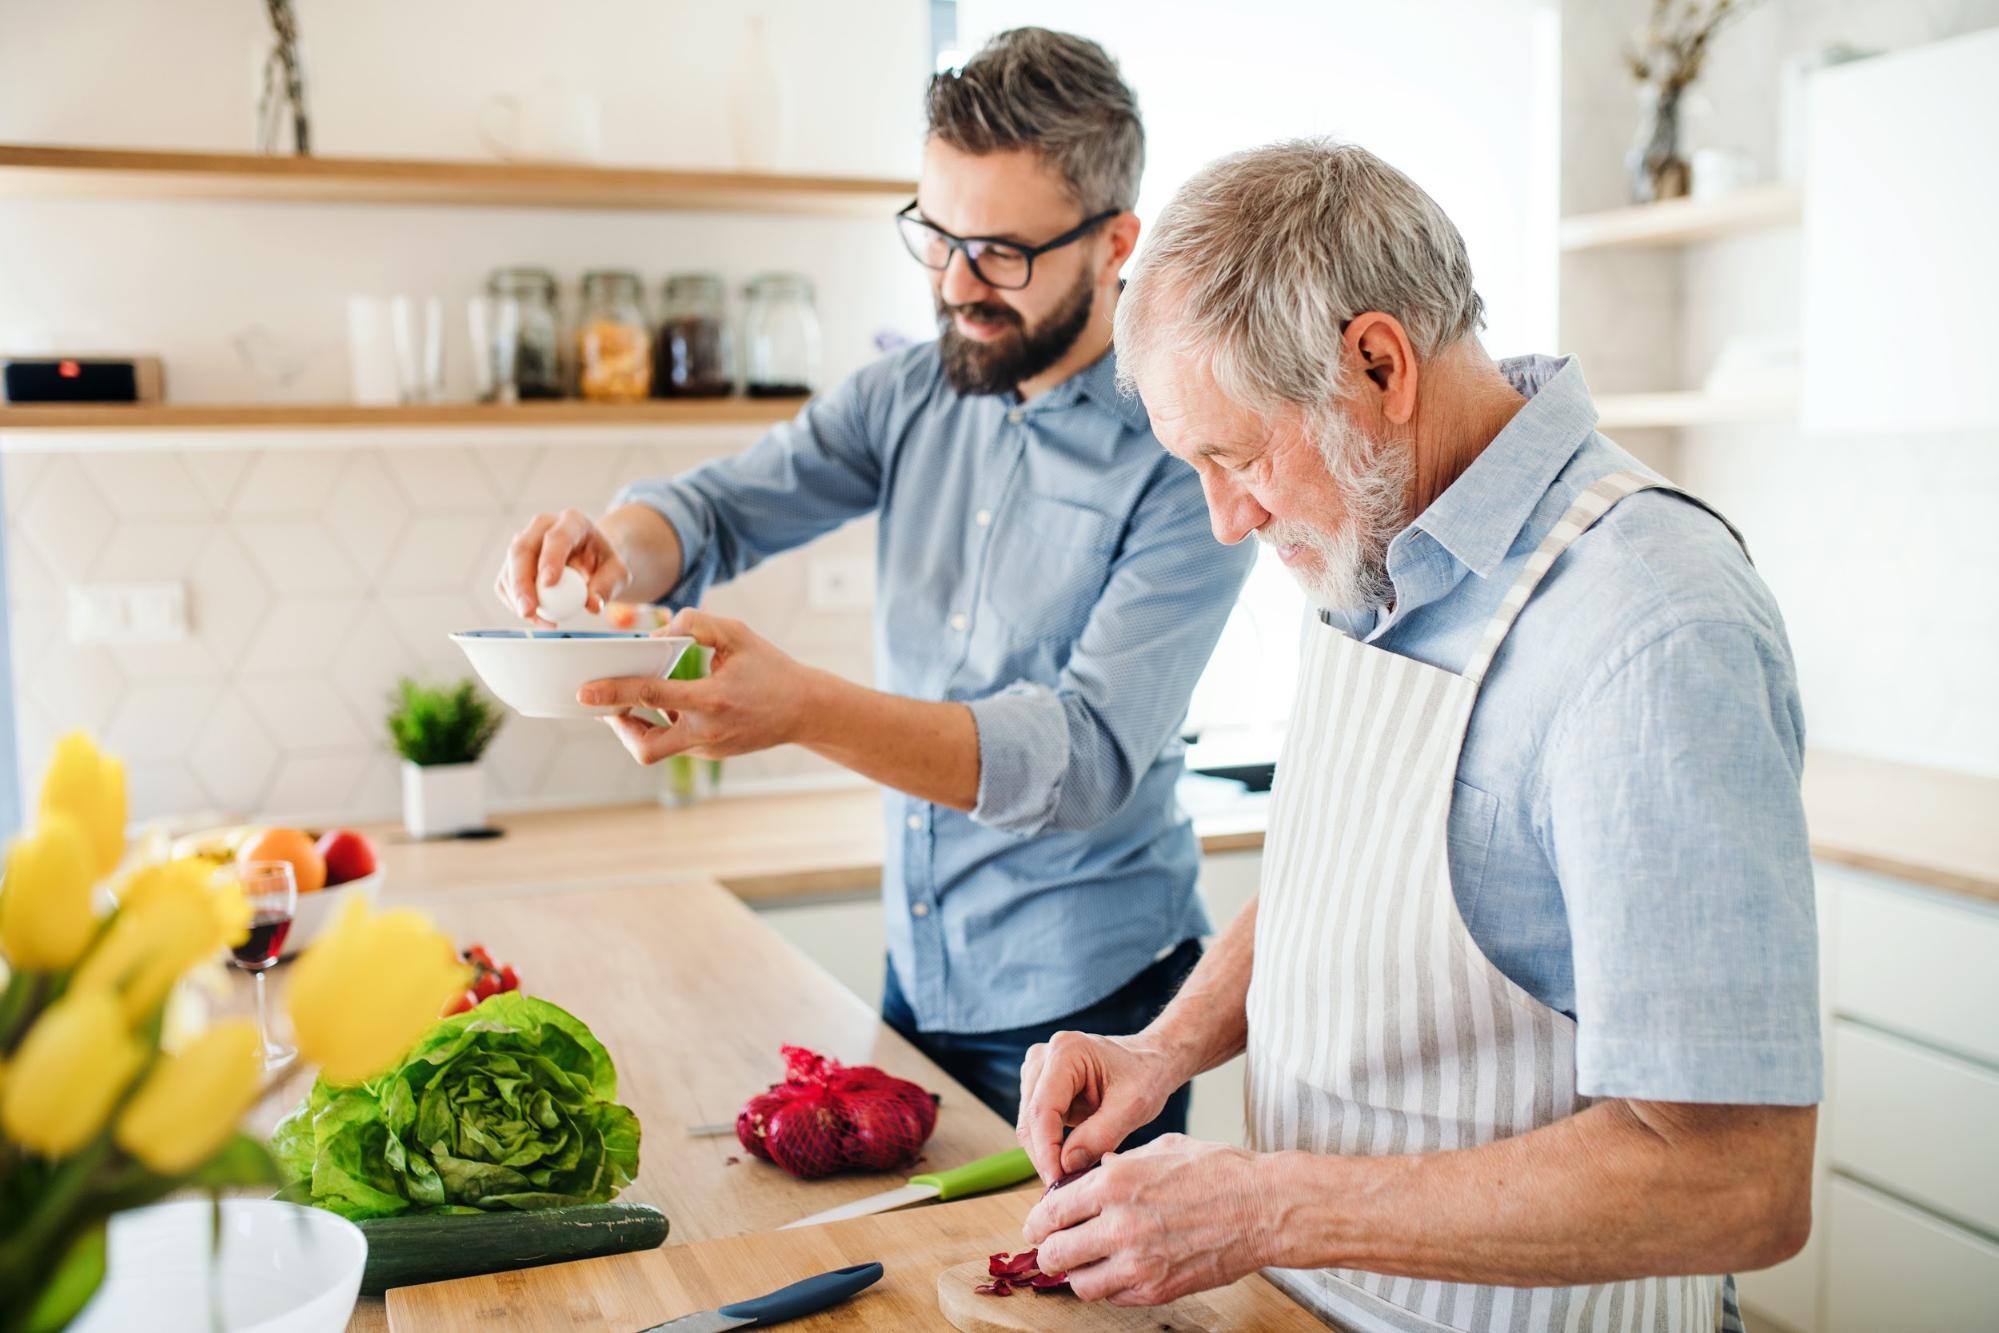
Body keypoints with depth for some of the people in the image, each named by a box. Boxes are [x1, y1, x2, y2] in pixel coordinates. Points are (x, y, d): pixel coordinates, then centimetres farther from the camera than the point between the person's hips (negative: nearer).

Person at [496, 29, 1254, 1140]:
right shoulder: (913, 396, 1)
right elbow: (716, 509, 2)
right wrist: (617, 549, -24)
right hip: (916, 977, 6)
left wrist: (803, 708, -40)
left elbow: (1087, 755, -26)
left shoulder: (1187, 460, -18)